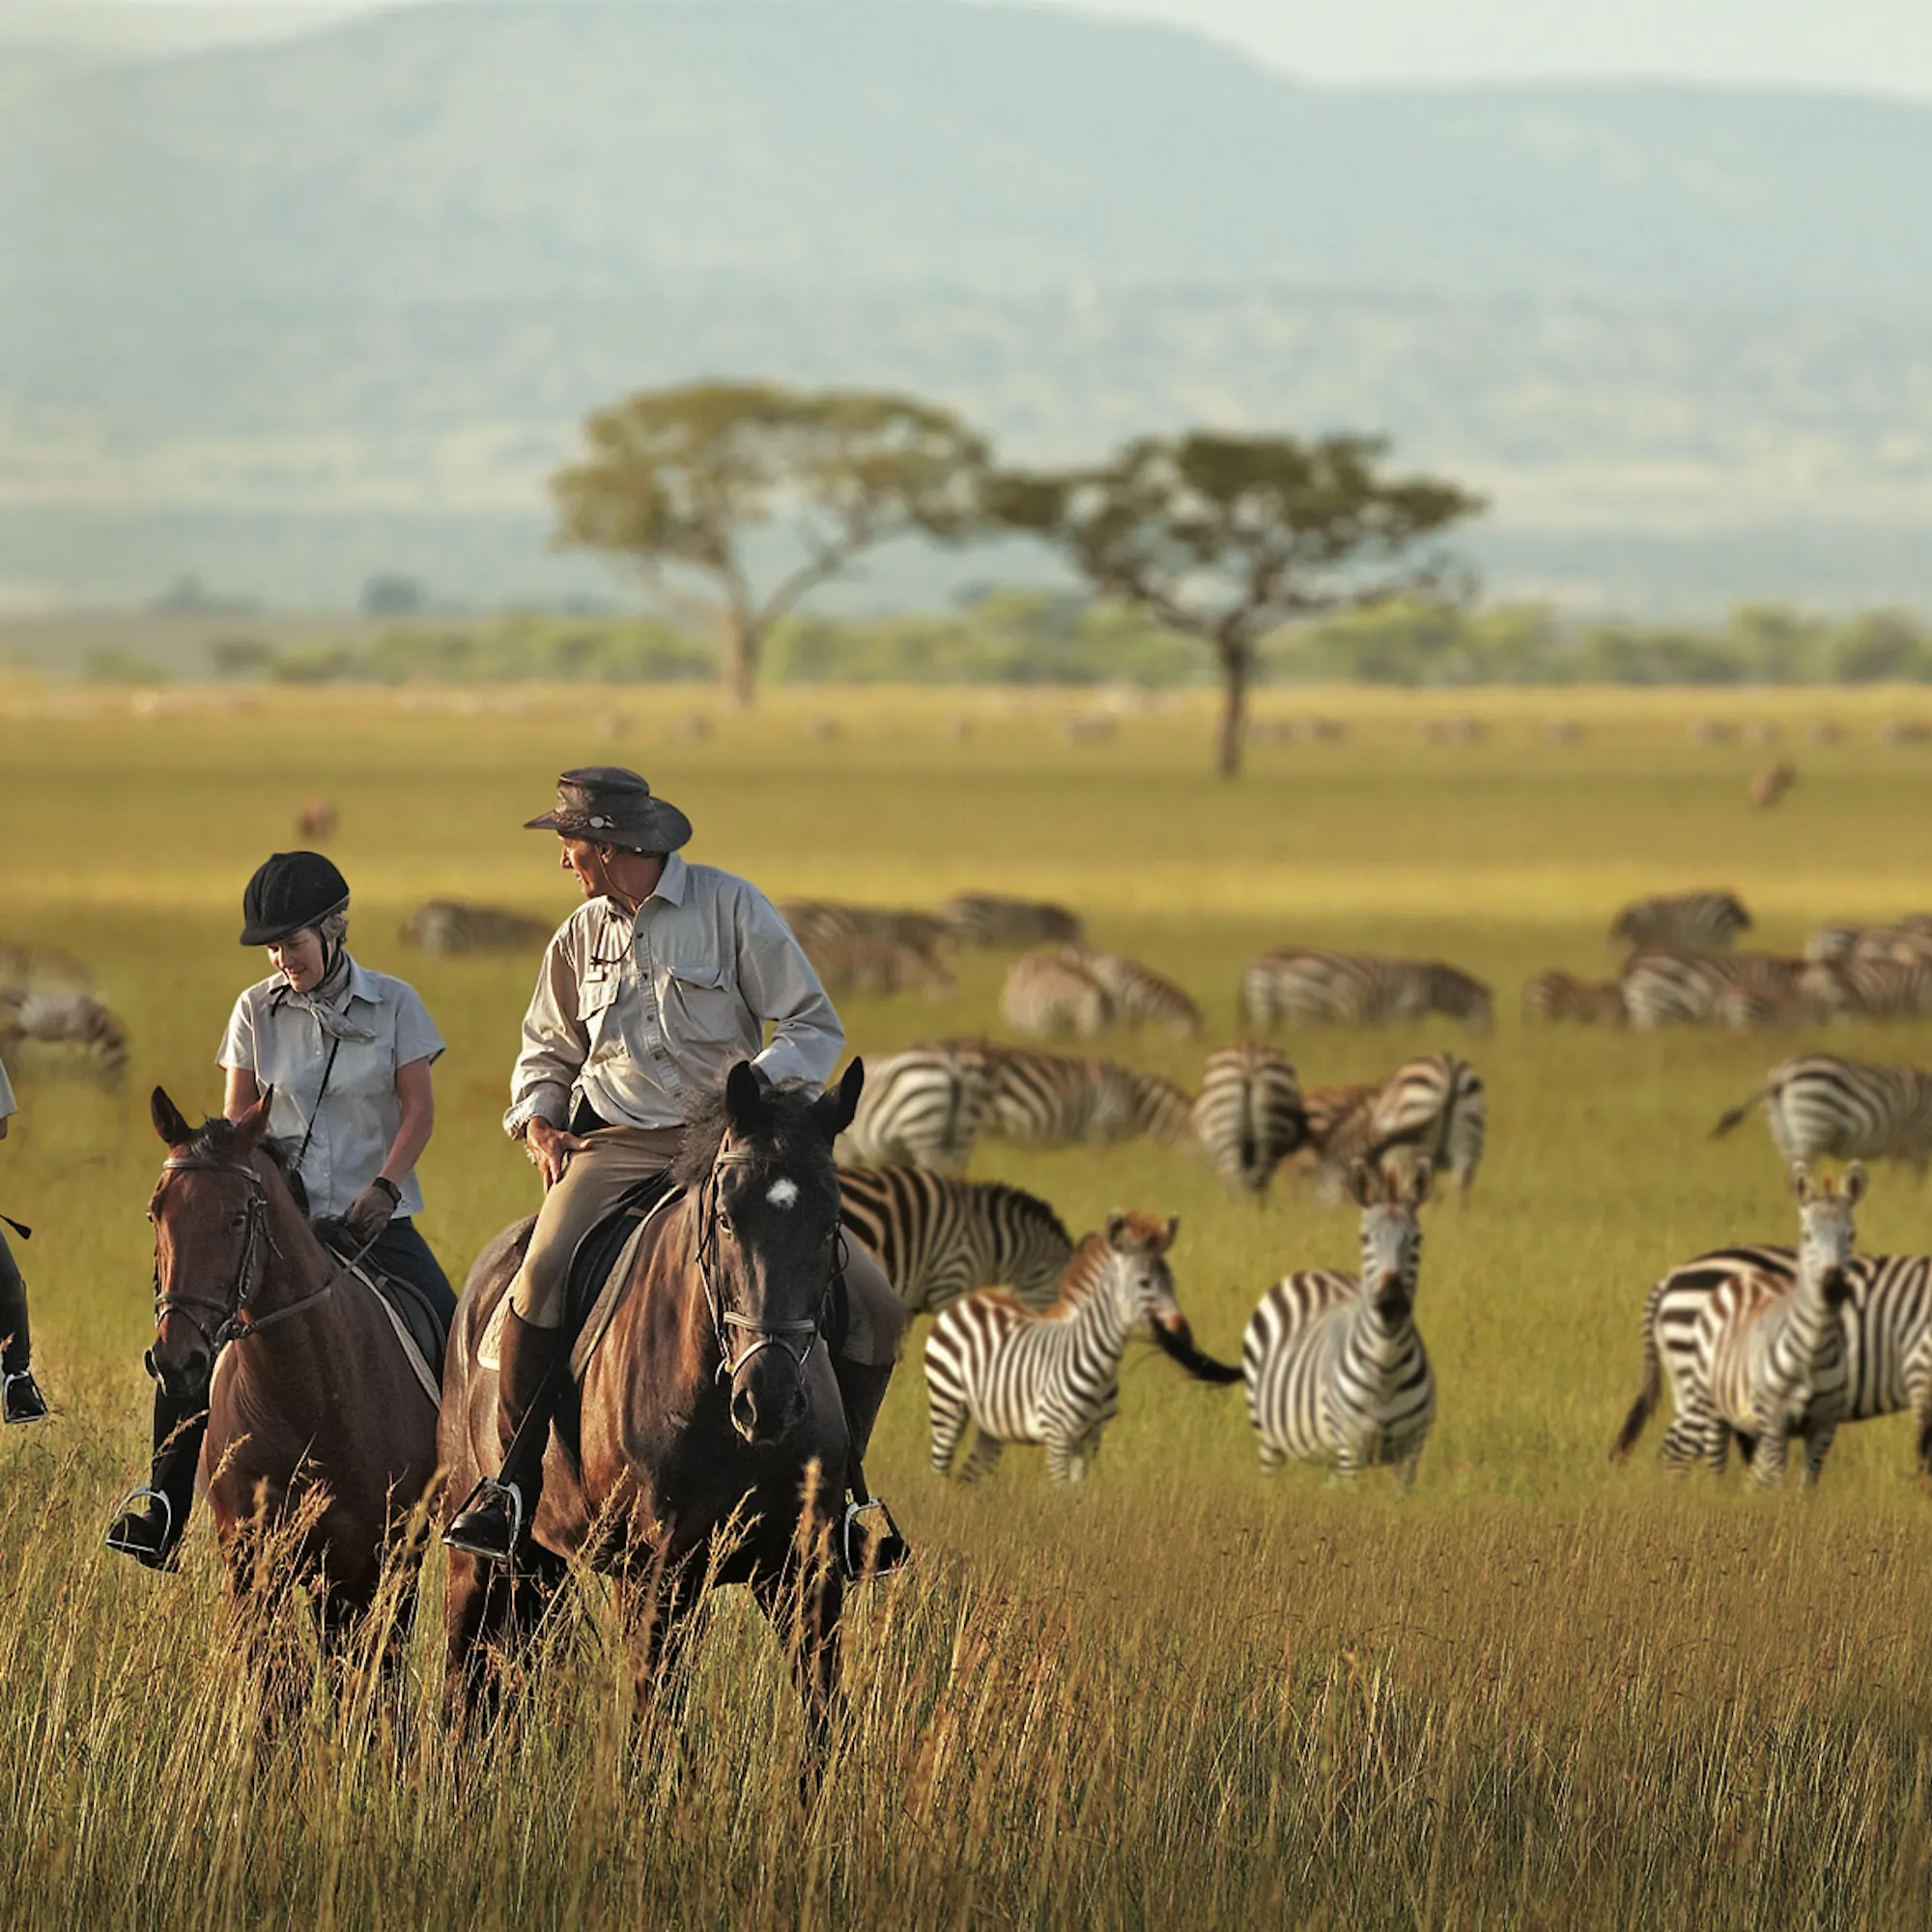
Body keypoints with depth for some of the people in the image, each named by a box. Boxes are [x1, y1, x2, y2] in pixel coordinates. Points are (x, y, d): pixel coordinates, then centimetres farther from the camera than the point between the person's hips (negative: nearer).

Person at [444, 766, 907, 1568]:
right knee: (544, 1274, -31)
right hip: (616, 1143, 1)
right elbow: (549, 1050, 25)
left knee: (873, 1305, -13)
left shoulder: (731, 907, -2)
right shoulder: (581, 936, 11)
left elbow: (816, 1026, -2)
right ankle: (513, 1485, -23)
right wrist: (537, 1117, 4)